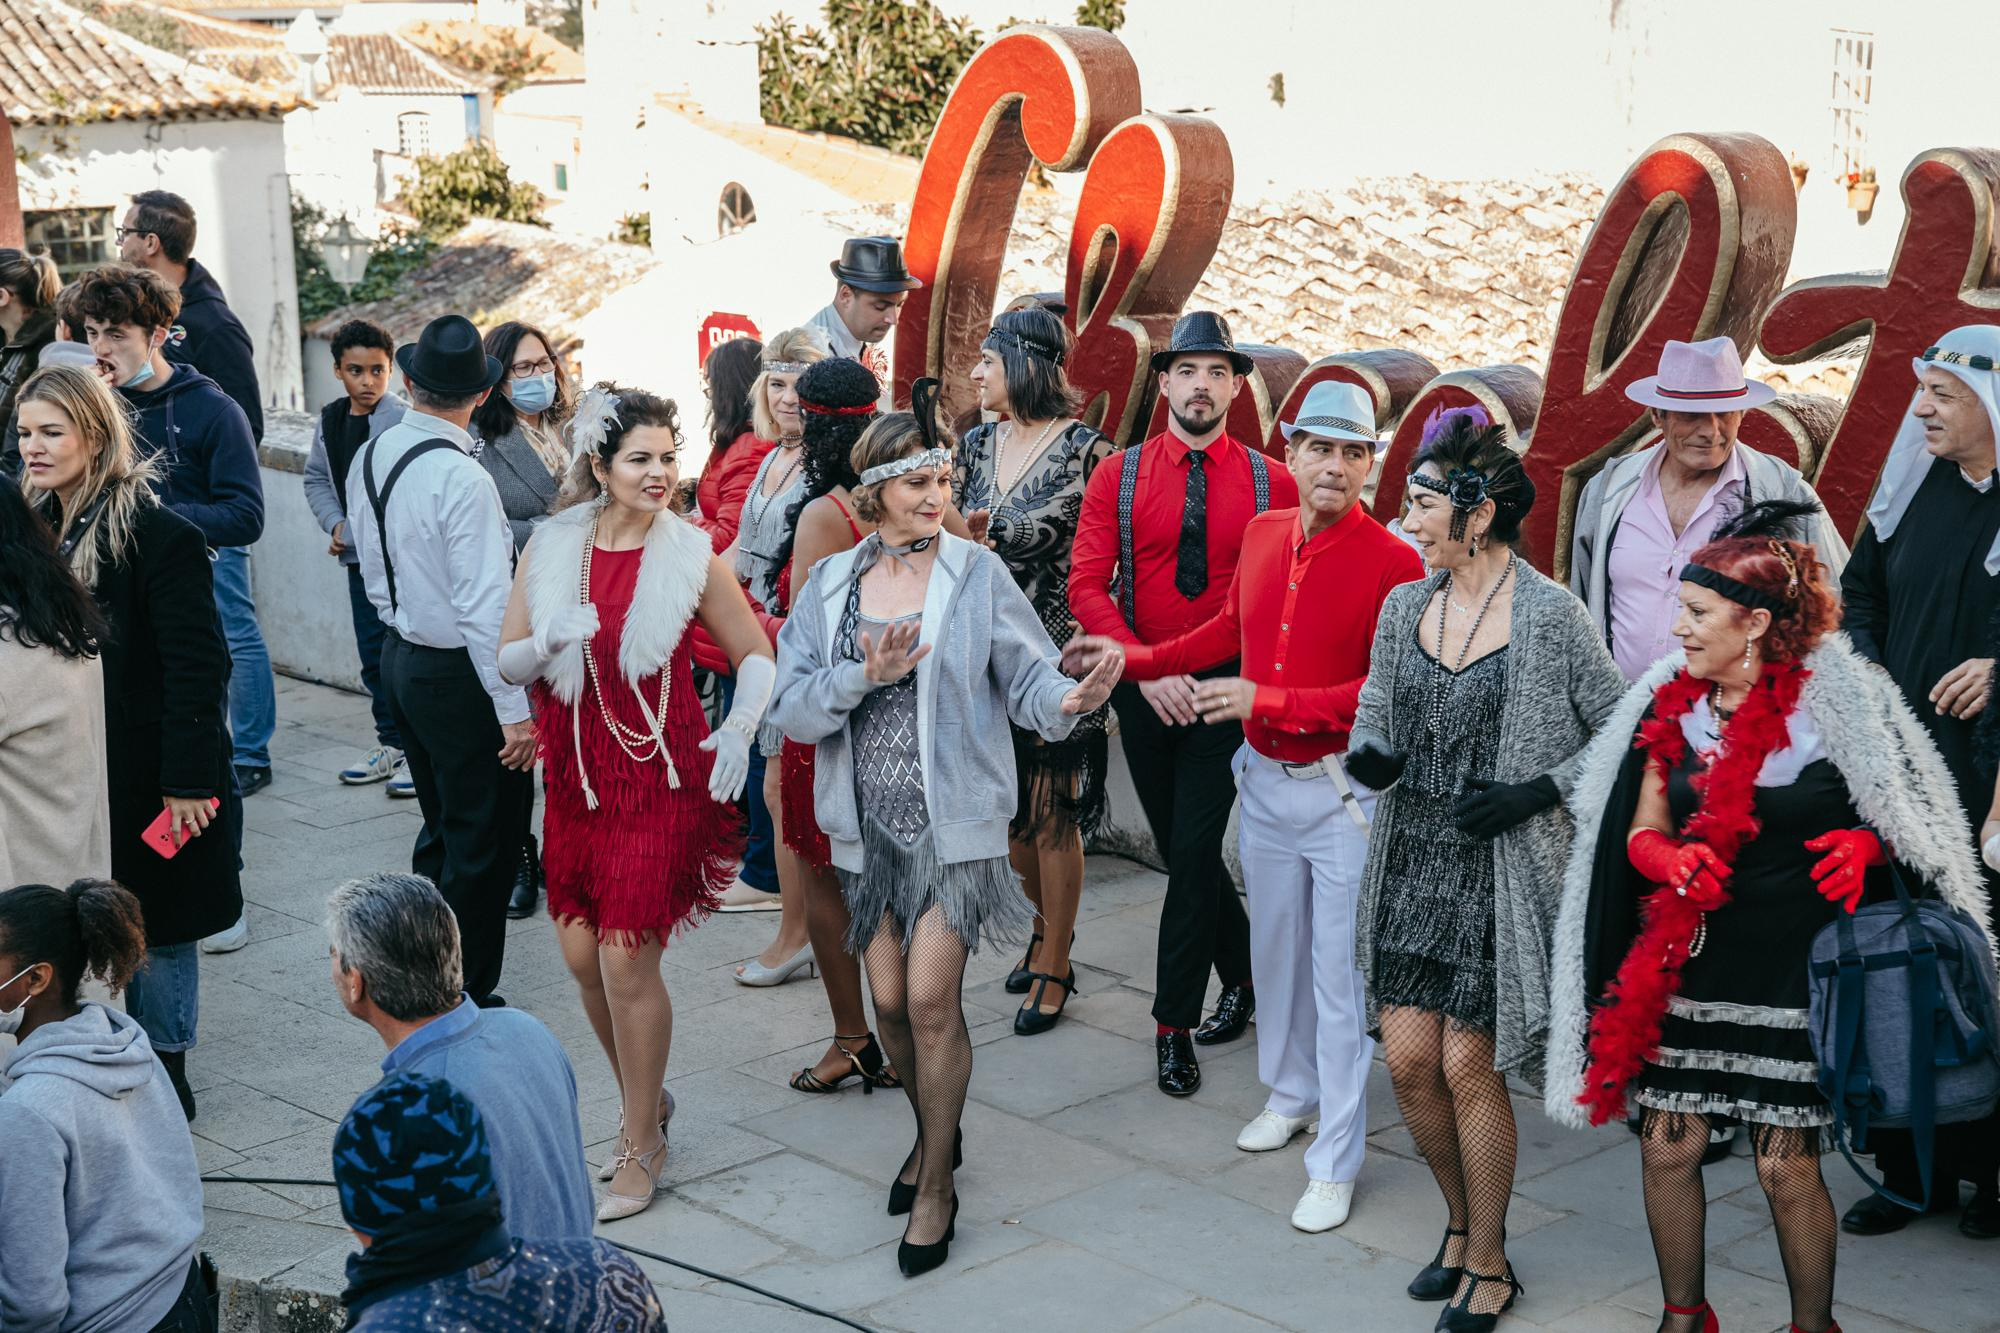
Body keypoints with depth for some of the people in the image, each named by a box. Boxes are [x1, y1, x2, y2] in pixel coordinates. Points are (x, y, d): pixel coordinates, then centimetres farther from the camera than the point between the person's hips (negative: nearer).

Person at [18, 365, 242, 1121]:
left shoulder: (157, 534, -17)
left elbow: (196, 665, -18)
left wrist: (188, 781, -20)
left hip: (145, 775, -6)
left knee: (154, 927, 6)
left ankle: (163, 1074, 20)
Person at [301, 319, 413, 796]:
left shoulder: (405, 421, -15)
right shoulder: (329, 422, 8)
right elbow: (317, 479, 19)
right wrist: (335, 524, 3)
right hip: (360, 558, 7)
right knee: (372, 653, 13)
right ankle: (390, 743, 25)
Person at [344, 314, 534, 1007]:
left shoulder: (368, 458, 3)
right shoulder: (462, 479, -23)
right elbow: (484, 607, -24)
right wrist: (514, 711, -21)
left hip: (400, 656, 9)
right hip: (460, 674, -9)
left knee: (442, 831, 21)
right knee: (483, 845, 3)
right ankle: (465, 997, 10)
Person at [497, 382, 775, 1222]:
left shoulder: (692, 557, -5)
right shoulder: (551, 549, 2)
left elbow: (757, 657, 2)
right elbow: (508, 664, 5)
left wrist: (741, 728, -15)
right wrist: (549, 642, -17)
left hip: (662, 781, -4)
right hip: (576, 779, 4)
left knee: (626, 958, -6)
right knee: (581, 954, 10)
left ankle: (642, 1148, 10)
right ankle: (645, 1100, 34)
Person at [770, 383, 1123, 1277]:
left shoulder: (976, 573, -5)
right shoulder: (830, 585, 3)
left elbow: (1025, 677, -7)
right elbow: (793, 708, -2)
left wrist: (1069, 700, -29)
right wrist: (862, 675, -19)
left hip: (953, 820, -3)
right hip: (869, 824, 3)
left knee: (932, 999, -8)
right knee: (890, 1001, 10)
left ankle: (937, 1185, 11)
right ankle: (933, 1131, 39)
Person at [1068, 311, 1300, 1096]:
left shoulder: (1271, 485, -2)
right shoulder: (1119, 478, 0)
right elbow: (1085, 587, -5)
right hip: (1145, 692, 3)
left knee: (1194, 852, -7)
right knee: (1181, 849, 12)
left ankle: (1176, 1023, 2)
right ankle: (1246, 977, 33)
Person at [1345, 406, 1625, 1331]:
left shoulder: (1551, 617, -10)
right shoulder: (1404, 608, 6)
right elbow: (1375, 717, 15)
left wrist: (1537, 792, -14)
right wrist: (1368, 755, -7)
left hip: (1500, 867, -5)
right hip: (1411, 856, 5)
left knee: (1467, 1065, -2)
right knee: (1408, 1056, 2)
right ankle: (1465, 1225, 27)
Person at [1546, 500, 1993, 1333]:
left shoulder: (1835, 704, -9)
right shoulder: (1670, 707, 3)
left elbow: (1899, 815, 1)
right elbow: (1640, 834, 8)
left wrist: (1860, 846, -20)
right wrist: (1673, 860, -14)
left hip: (1793, 973, -4)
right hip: (1687, 961, 4)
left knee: (1787, 1167, 1)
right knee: (1667, 1146, 7)